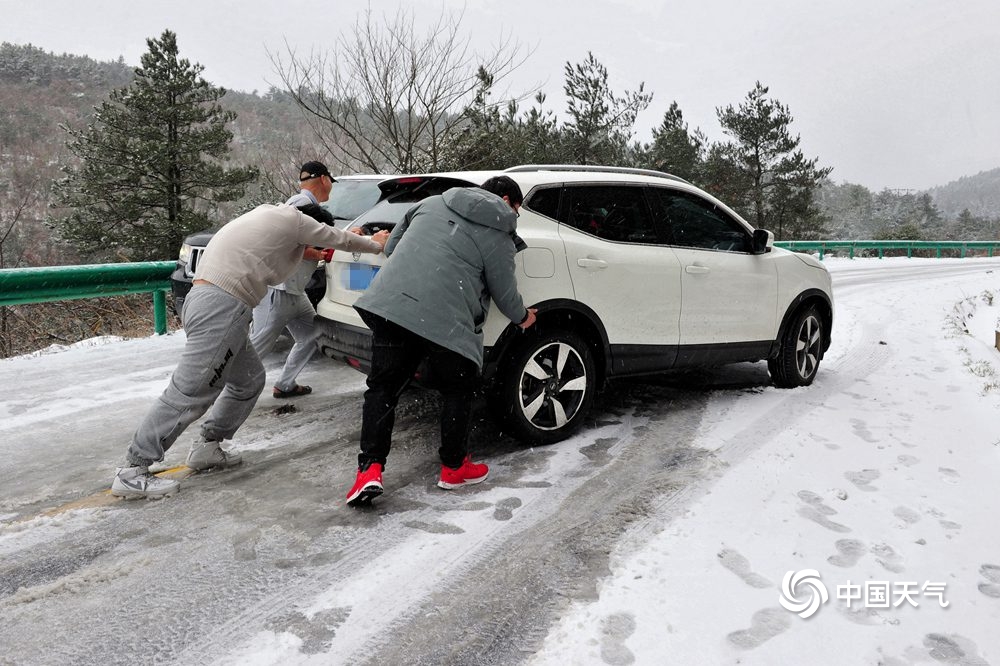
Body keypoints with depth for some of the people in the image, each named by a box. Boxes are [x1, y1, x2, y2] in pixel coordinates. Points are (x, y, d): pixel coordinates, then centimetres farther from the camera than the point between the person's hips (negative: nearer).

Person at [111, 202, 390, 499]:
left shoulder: (268, 213, 24)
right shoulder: (294, 218, 0)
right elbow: (340, 239, 11)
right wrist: (376, 245, 29)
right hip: (220, 307, -10)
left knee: (250, 381, 18)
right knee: (190, 392, -9)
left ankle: (208, 447, 22)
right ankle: (131, 472, -4)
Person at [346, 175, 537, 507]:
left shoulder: (431, 203, 20)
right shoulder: (499, 234, 6)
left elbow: (391, 246, 25)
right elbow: (504, 292, 10)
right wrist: (522, 316, 31)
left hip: (390, 305, 4)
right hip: (446, 321, -4)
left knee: (382, 388, 13)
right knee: (457, 391, 18)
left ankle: (370, 468, 3)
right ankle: (454, 467, 28)